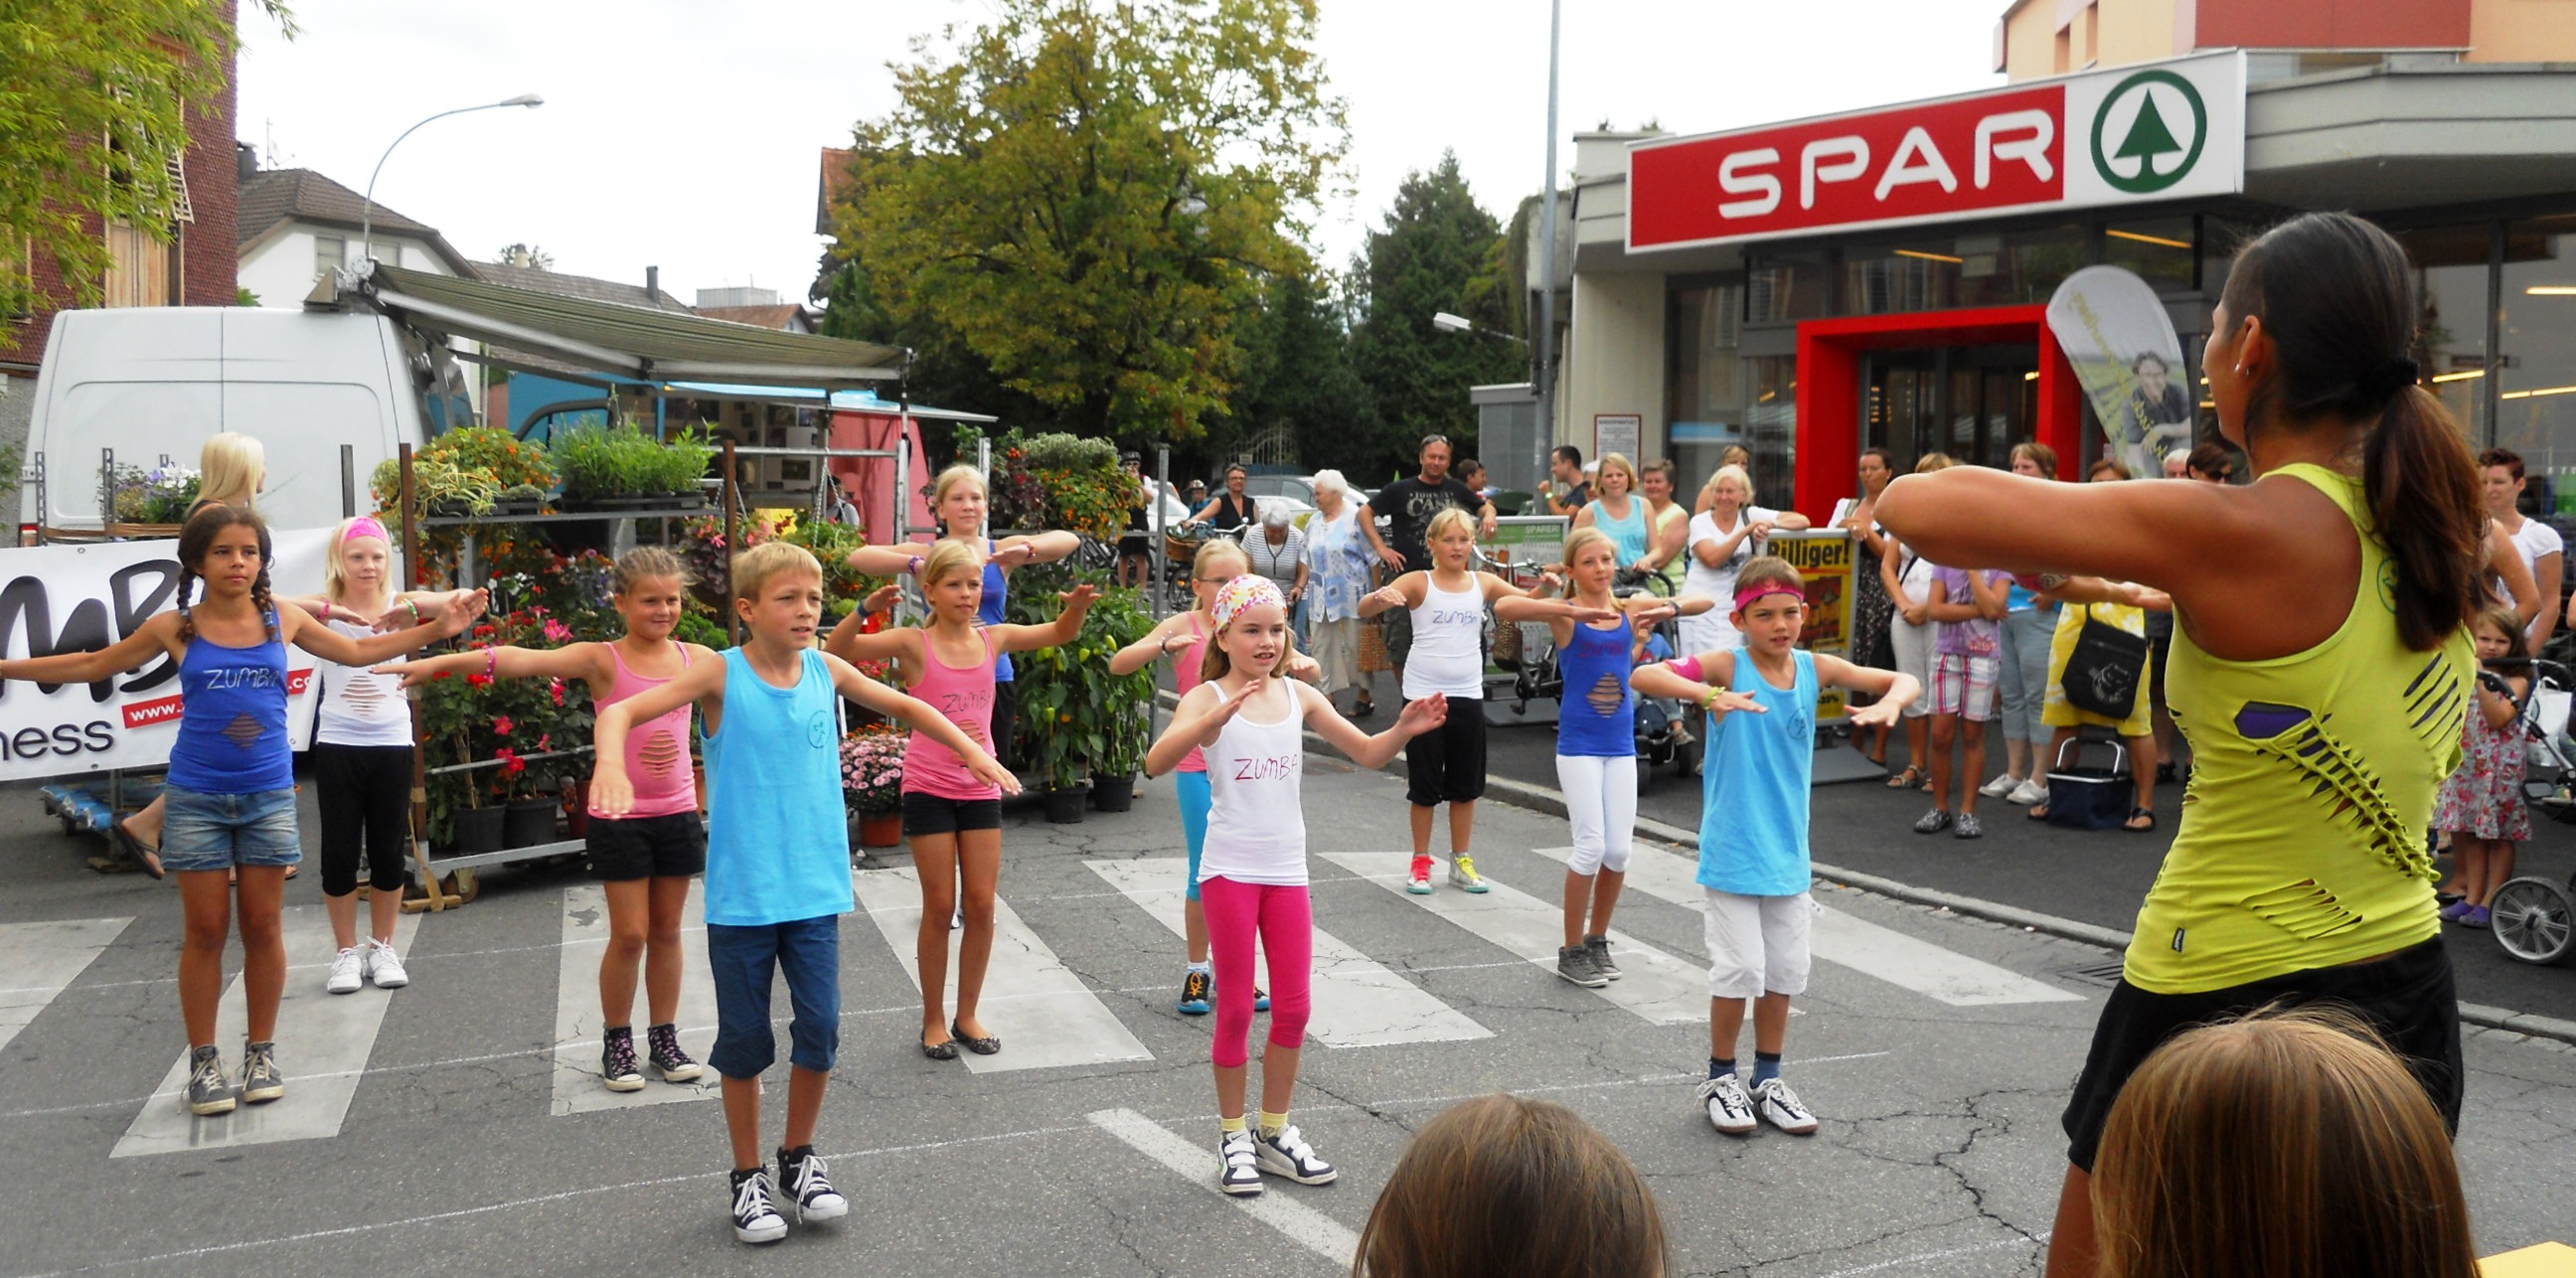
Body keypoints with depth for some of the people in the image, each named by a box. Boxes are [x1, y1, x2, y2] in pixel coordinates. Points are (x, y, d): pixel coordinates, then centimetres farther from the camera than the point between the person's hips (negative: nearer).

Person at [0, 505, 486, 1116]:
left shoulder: (284, 620, 2)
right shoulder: (175, 629, -1)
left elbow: (357, 650, 16)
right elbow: (93, 665, 12)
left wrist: (440, 627, 13)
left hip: (269, 796, 1)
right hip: (197, 799, -1)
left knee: (263, 925, 7)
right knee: (206, 931, 4)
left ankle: (262, 1053, 20)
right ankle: (203, 1063, 15)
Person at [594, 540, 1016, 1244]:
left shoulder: (827, 670, 2)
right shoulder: (722, 674, -9)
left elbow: (905, 706, 16)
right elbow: (621, 711, -16)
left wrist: (973, 752, 11)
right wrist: (611, 766, -35)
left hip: (815, 890, 3)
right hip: (740, 894, -3)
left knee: (820, 1029, 5)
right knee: (744, 1039, 8)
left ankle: (800, 1157, 28)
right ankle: (748, 1175, 27)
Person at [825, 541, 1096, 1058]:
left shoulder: (992, 639, 4)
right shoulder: (913, 643, -7)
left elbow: (1060, 634, 16)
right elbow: (836, 652, -16)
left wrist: (1078, 604, -4)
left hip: (980, 787, 4)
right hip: (928, 788, -3)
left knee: (981, 904, 5)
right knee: (940, 906, 2)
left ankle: (967, 1014, 20)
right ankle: (934, 1019, 18)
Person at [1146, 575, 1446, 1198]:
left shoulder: (1299, 696, 3)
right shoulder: (1206, 699, -10)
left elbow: (1367, 754, 5)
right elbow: (1157, 761, -27)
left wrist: (1404, 729, -16)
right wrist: (1217, 716, -41)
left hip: (1287, 870, 4)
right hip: (1230, 870, -4)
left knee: (1294, 1008, 8)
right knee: (1237, 1009, 4)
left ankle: (1275, 1133, 25)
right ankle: (1233, 1136, 20)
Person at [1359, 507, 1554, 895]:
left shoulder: (1483, 583, 4)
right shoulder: (1418, 583, -5)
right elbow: (1365, 609, -15)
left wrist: (1546, 586, -17)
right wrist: (1380, 597, -38)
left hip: (1467, 694, 3)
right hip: (1423, 694, -3)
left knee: (1466, 784, 10)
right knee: (1424, 785, 5)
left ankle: (1461, 861, 23)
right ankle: (1421, 862, 18)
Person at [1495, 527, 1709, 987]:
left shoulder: (1631, 608, 3)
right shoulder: (1565, 613, -8)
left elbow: (1702, 600, 7)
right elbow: (1504, 608, -26)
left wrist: (1668, 609, -15)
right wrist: (1574, 610, -34)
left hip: (1621, 746, 4)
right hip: (1579, 745, -4)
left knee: (1619, 849, 4)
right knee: (1592, 846, -8)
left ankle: (1597, 940, 25)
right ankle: (1572, 950, 9)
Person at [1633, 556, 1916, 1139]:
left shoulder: (1816, 668, 1)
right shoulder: (1728, 666, -12)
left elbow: (1906, 681, 4)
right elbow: (1642, 675, -25)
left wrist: (1888, 703, -19)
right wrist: (1707, 694, -40)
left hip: (1788, 850, 5)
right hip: (1733, 850, -5)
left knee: (1785, 969, 12)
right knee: (1740, 967, -2)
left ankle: (1769, 1078, 30)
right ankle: (1720, 1078, 19)